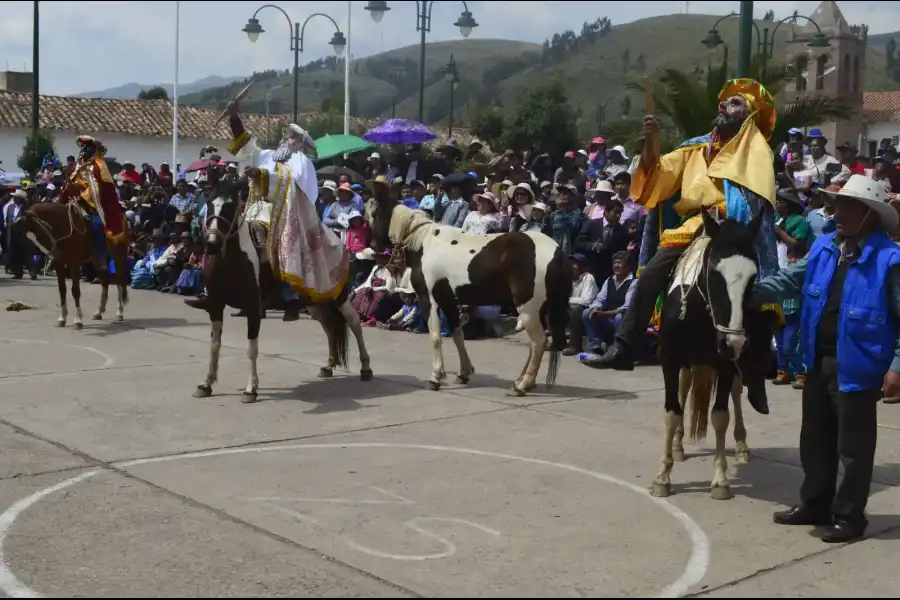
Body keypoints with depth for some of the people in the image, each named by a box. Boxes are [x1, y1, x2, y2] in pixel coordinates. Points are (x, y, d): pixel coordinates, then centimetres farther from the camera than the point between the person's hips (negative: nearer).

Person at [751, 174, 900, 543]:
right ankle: (814, 504, 33)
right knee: (815, 439, 18)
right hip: (818, 361, 7)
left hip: (856, 366, -7)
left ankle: (849, 516, 19)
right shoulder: (824, 248, 5)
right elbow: (790, 280, 10)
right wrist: (751, 293, -4)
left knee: (852, 446, 5)